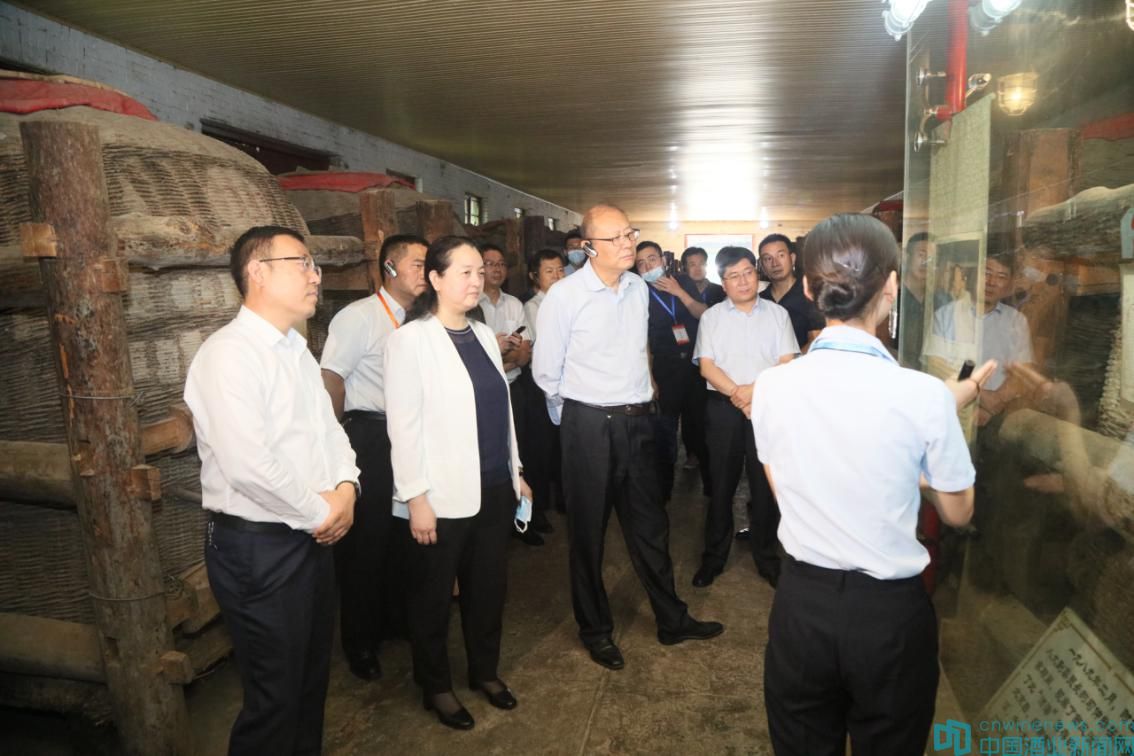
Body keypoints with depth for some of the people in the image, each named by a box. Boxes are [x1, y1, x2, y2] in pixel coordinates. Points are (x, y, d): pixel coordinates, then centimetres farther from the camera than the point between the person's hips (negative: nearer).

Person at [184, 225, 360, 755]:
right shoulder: (229, 353, -19)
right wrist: (320, 512, -16)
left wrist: (345, 487, -4)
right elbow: (248, 465, -28)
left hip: (312, 537, 9)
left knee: (313, 676, 22)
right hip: (258, 546, -9)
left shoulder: (296, 349, 10)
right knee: (275, 695, 6)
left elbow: (327, 427, 15)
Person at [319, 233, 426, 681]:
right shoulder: (359, 317, -13)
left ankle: (395, 619, 37)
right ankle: (360, 642, 22)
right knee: (365, 538, 4)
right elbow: (331, 376, -16)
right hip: (369, 436, -6)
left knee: (401, 532, 17)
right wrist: (341, 437, -11)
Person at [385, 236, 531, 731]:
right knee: (434, 593, 13)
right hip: (445, 494, -6)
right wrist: (416, 497, -16)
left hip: (493, 486, 6)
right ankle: (436, 686, 33)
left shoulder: (483, 335, 8)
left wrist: (515, 471, 14)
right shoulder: (411, 339, -13)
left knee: (489, 584, 17)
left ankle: (484, 670, 39)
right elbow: (403, 426, -15)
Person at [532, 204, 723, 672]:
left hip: (636, 421, 5)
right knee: (588, 532, 10)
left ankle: (671, 619, 32)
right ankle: (595, 630, 28)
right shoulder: (564, 296, -13)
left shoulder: (639, 288, 5)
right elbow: (545, 371, -6)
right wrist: (575, 415, 5)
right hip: (589, 425, -5)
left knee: (649, 524, 16)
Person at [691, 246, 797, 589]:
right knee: (722, 483, 6)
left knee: (765, 483, 5)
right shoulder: (711, 317, 7)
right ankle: (713, 556, 19)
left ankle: (766, 557, 21)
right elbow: (706, 365, -1)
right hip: (723, 407, 0)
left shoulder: (777, 314, 7)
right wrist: (737, 395, -13)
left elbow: (787, 363, -1)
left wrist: (755, 389, -15)